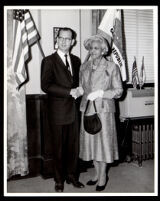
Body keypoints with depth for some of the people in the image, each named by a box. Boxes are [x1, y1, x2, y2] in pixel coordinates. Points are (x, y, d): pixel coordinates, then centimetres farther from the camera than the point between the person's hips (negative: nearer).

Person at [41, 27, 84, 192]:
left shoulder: (76, 60, 12)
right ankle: (59, 180, 25)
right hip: (58, 112, -5)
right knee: (59, 148, 7)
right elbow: (45, 85, -16)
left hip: (74, 111, 5)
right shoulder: (49, 61, -5)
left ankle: (72, 176, 30)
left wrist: (79, 90, -3)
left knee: (74, 146, 12)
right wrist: (70, 92, -20)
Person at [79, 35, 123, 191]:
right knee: (90, 142, 10)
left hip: (104, 110, -4)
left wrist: (101, 93, -18)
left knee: (103, 142, 2)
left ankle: (103, 177, 19)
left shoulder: (112, 67, -4)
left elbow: (119, 91, -6)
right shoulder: (84, 67, 9)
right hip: (87, 109, 4)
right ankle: (97, 174, 28)